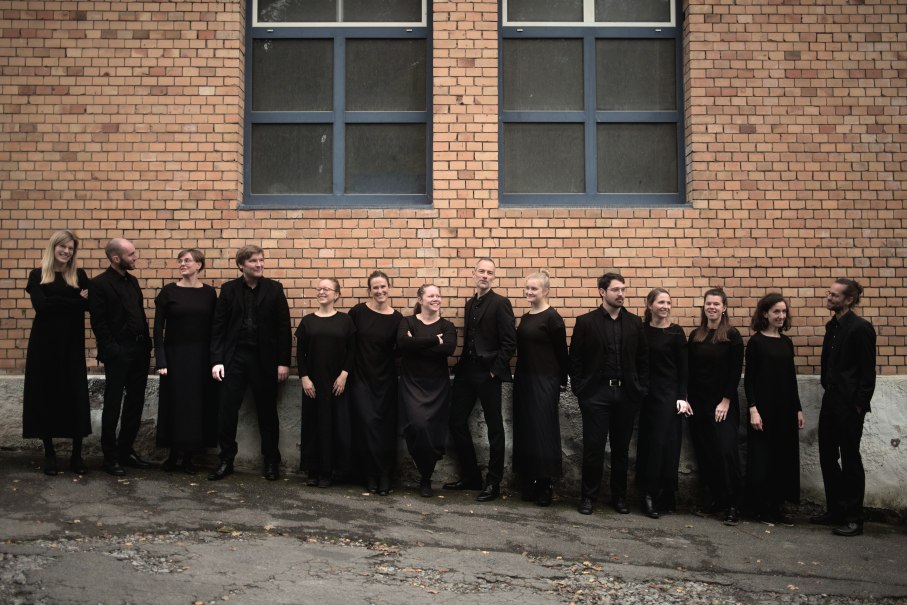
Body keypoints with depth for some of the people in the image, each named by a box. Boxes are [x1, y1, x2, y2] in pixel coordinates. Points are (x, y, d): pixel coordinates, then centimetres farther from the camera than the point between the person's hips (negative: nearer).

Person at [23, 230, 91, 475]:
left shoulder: (79, 275, 8)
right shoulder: (38, 275, 5)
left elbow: (88, 302, -8)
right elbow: (40, 305, -12)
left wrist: (56, 302, -21)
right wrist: (74, 300, -14)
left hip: (72, 344, 1)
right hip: (45, 343, 0)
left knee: (75, 396, 0)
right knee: (46, 395, 3)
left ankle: (77, 454, 8)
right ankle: (49, 453, 15)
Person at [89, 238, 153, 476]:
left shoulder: (132, 280, 13)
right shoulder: (100, 284, -10)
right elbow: (98, 323, -12)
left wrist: (147, 345, 8)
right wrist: (112, 351, -15)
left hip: (139, 350, 7)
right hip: (118, 353, -7)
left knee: (135, 403, 11)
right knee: (113, 405, 2)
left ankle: (126, 450, 22)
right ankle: (110, 456, 12)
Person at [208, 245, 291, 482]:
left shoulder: (274, 289, 0)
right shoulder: (228, 289, 3)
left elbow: (284, 327, -1)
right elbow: (218, 326, 2)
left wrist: (284, 362, -5)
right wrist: (217, 360, -5)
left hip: (265, 359, -1)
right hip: (234, 358, 1)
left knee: (267, 412, 8)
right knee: (226, 410, 0)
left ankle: (271, 462, 19)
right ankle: (226, 460, 14)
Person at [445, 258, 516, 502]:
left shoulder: (500, 303, -9)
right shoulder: (470, 303, 14)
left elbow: (510, 342, -13)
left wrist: (495, 369, -14)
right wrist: (462, 364, 8)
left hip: (488, 374, -7)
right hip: (466, 371, 8)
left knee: (494, 427, 3)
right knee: (457, 422, 9)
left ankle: (493, 482, 13)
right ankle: (470, 476, 22)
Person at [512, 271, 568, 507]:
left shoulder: (552, 317, -11)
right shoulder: (526, 317, 11)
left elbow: (561, 351, -9)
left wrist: (562, 381, -6)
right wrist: (517, 376, 11)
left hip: (544, 381, -7)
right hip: (523, 380, 8)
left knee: (543, 431, -1)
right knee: (525, 431, 9)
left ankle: (546, 485, 9)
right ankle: (529, 483, 19)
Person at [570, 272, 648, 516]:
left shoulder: (634, 322, 7)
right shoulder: (586, 322, -1)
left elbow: (643, 358, 9)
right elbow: (575, 359, -1)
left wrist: (642, 389, 2)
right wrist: (580, 390, -5)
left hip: (626, 393, 3)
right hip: (596, 393, -3)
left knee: (621, 448, 10)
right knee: (593, 447, 1)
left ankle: (619, 496, 22)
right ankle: (588, 496, 13)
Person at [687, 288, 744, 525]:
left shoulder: (732, 335, -3)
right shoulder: (695, 336, 9)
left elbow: (736, 371, -7)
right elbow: (690, 370, 10)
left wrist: (726, 401, -12)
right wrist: (688, 398, 3)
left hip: (723, 403, -4)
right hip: (699, 401, 4)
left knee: (726, 451, -8)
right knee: (704, 452, 6)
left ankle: (732, 505, -1)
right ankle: (712, 499, 16)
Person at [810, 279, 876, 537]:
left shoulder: (860, 328, -13)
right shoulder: (832, 326, 11)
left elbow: (867, 372, -13)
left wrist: (860, 405, -14)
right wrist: (827, 389, 10)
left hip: (849, 405, -8)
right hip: (831, 401, 8)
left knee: (850, 460, 0)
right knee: (827, 457, 12)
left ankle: (854, 518, 10)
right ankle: (835, 510, 25)